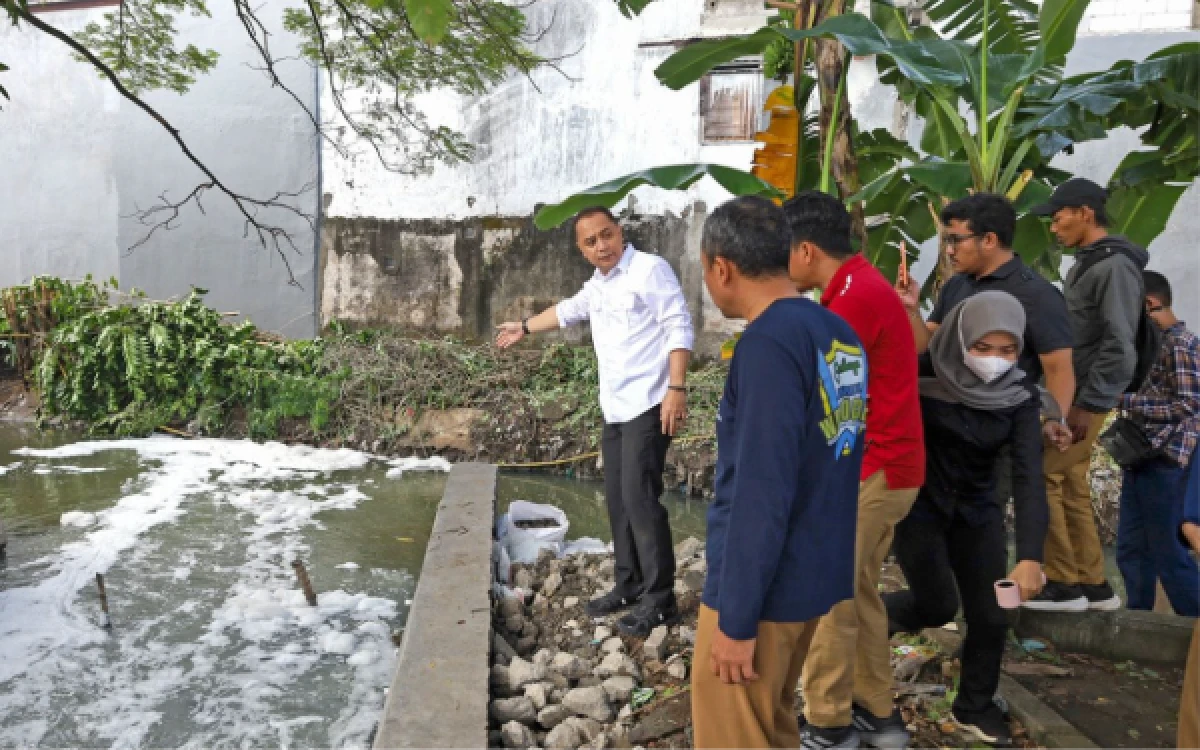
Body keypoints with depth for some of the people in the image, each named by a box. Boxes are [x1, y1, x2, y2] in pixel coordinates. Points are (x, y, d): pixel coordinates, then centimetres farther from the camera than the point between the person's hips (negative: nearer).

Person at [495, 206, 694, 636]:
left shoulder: (650, 269, -9)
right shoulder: (597, 285, 16)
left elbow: (679, 328, -16)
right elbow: (569, 310, 37)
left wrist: (677, 388, -24)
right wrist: (524, 328, 49)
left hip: (647, 405, -9)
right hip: (614, 408, 9)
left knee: (640, 498, -11)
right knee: (617, 499, 11)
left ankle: (660, 600, -3)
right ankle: (629, 585, 22)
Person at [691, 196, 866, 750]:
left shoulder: (768, 343, -21)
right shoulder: (838, 333, 5)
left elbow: (762, 491, -24)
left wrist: (736, 618, -18)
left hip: (762, 586, -8)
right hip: (813, 575, 8)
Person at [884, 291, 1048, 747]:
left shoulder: (1019, 399, -11)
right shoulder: (922, 374, -18)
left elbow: (1029, 476, -18)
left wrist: (1031, 555, -30)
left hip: (978, 511, 4)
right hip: (918, 505, -3)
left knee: (990, 615, 4)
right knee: (938, 607, -4)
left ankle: (974, 708, 28)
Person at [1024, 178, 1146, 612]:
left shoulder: (1115, 266, -13)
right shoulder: (1086, 264, 16)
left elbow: (1120, 346, -20)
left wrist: (1089, 403, -22)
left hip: (1084, 398, -9)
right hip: (1070, 394, 9)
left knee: (1040, 477, -9)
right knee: (1071, 486, 11)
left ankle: (1064, 584, -1)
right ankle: (1093, 584, 18)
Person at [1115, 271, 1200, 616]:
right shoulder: (1154, 343, 17)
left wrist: (1127, 400, -14)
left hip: (1166, 461, -9)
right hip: (1142, 459, 9)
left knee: (1169, 553, -2)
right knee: (1131, 550, 11)